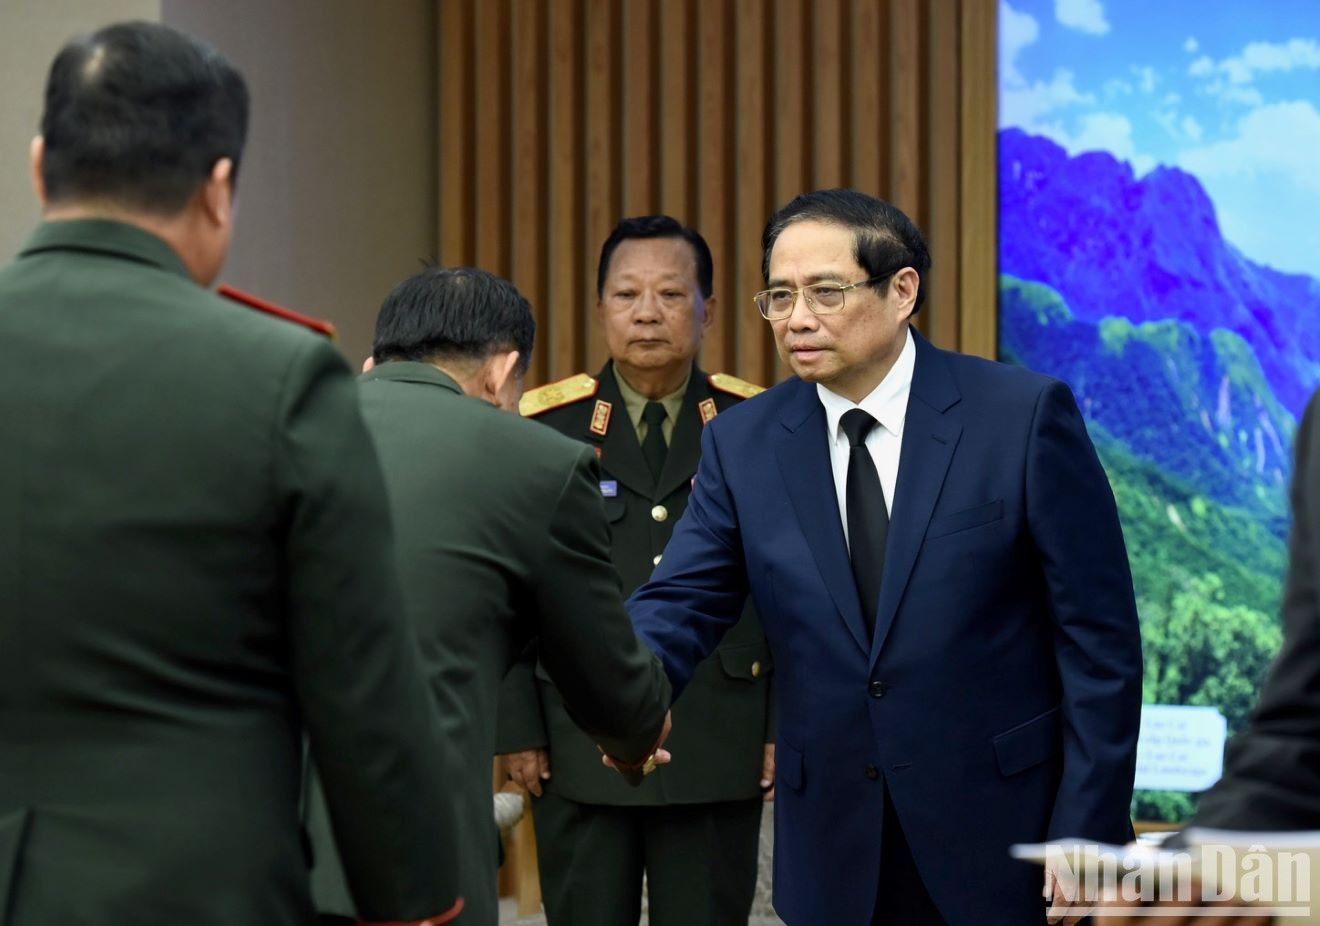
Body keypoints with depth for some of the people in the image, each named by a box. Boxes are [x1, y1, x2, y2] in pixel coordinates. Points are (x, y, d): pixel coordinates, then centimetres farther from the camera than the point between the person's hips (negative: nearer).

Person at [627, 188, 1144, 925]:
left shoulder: (1024, 415, -7)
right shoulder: (744, 444, 4)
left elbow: (1098, 636, -6)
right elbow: (680, 606, -2)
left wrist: (1087, 835, -10)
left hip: (1002, 843, -3)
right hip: (837, 860, 3)